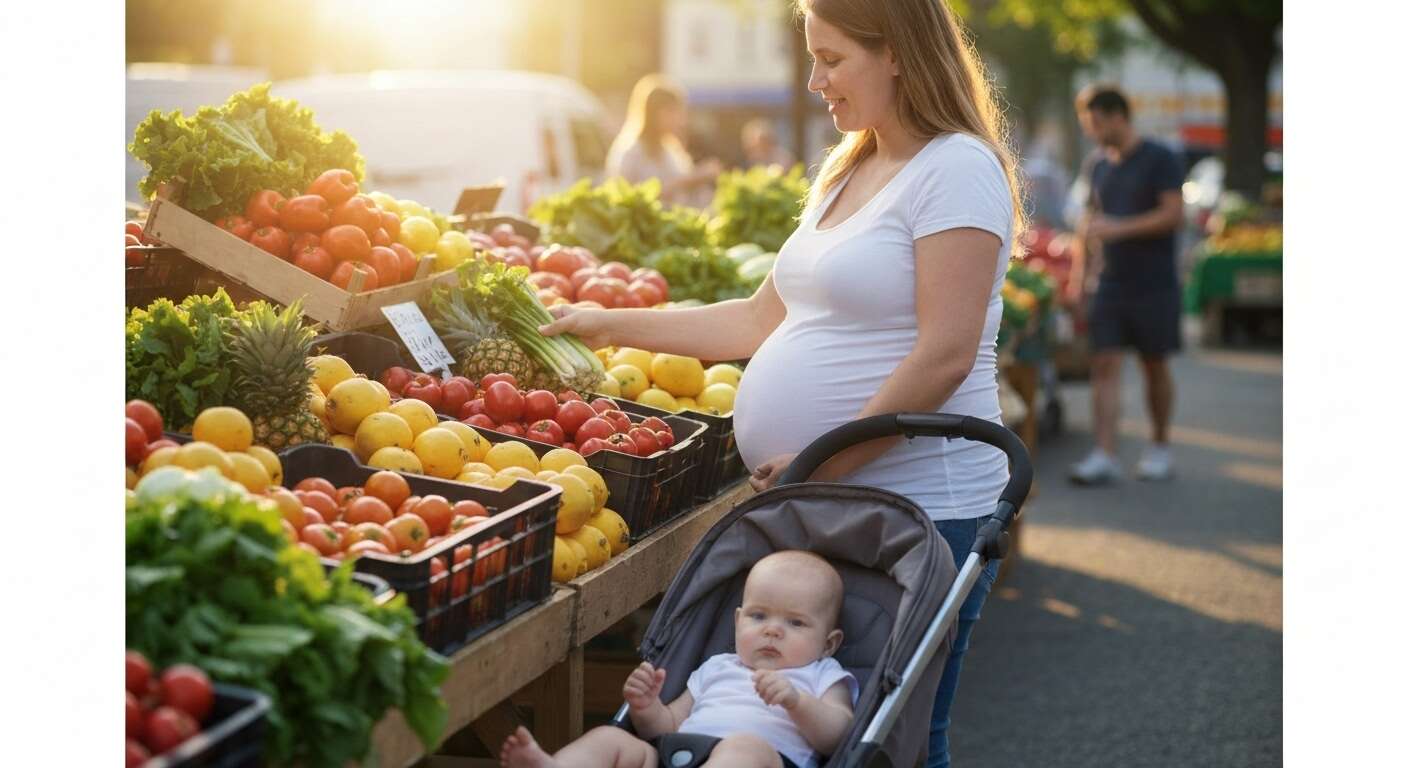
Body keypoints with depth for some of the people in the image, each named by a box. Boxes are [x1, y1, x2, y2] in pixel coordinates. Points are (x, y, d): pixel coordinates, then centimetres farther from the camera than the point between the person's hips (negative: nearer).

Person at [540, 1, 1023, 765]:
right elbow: (766, 320, 20)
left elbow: (944, 355, -18)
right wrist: (616, 325, 19)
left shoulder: (956, 168, -11)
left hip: (918, 507, -8)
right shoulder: (843, 171, 16)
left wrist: (825, 463, -18)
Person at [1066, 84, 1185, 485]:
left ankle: (1160, 447, 21)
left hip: (1154, 283, -4)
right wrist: (1079, 263, 11)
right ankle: (1103, 456, -9)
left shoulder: (1160, 159, -6)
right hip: (1111, 283, 4)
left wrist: (1118, 228, -20)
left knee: (1155, 366, 6)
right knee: (1105, 365, -6)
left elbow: (1173, 214, -14)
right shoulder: (1096, 164, 12)